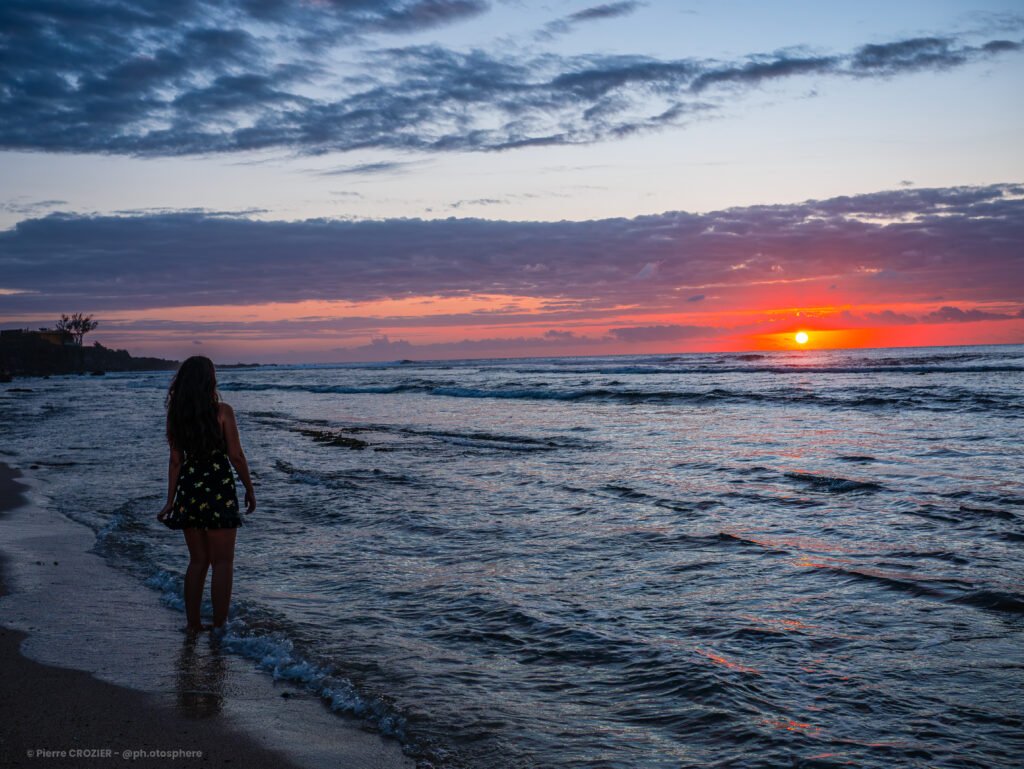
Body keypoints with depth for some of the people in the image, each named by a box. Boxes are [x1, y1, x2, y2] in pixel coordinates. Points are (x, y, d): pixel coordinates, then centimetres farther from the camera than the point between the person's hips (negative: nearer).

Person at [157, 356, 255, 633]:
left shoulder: (176, 414, 4)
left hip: (189, 492, 5)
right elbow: (236, 456, -9)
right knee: (222, 562, 5)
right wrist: (249, 489, 2)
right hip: (219, 491, -5)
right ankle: (219, 625, 7)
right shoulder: (222, 411, -10)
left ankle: (193, 623, 20)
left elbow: (175, 460, 5)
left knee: (198, 560, 16)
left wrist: (170, 501, 8)